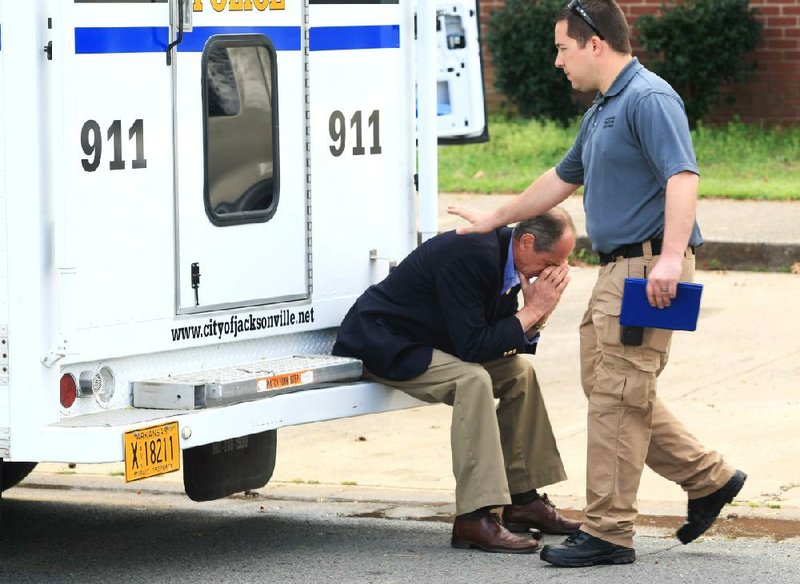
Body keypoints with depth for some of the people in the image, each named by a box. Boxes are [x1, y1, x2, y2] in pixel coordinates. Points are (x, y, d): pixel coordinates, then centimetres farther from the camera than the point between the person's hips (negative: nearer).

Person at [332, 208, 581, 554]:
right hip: (383, 342, -10)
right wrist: (532, 312, -22)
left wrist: (535, 312, -13)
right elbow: (471, 345, -30)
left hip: (423, 342, 10)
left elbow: (506, 341, 6)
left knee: (518, 371, 7)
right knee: (473, 379, -30)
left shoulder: (504, 258, 1)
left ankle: (522, 500, 14)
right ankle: (473, 519, -30)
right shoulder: (471, 255, -29)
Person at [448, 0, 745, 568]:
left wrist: (670, 257, -35)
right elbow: (563, 179, 33)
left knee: (618, 396, -8)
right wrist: (495, 220, 40)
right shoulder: (602, 111, 19)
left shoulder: (650, 100, -13)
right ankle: (710, 478, 21)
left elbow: (683, 177, -25)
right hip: (617, 269, 10)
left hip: (648, 269, -10)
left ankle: (608, 532, -3)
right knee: (616, 390, 13)